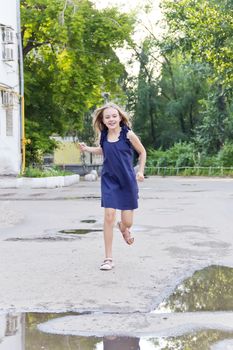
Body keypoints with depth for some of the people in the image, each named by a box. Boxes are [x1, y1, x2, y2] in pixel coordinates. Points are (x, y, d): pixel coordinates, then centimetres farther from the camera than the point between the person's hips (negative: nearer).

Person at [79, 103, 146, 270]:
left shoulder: (128, 134, -11)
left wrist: (141, 171, -5)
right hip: (109, 181, 2)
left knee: (127, 222, 3)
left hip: (128, 181, -2)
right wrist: (87, 148, 6)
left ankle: (123, 228, 44)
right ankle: (108, 258, 1)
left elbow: (142, 152, 4)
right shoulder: (104, 136, -1)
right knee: (109, 217, -9)